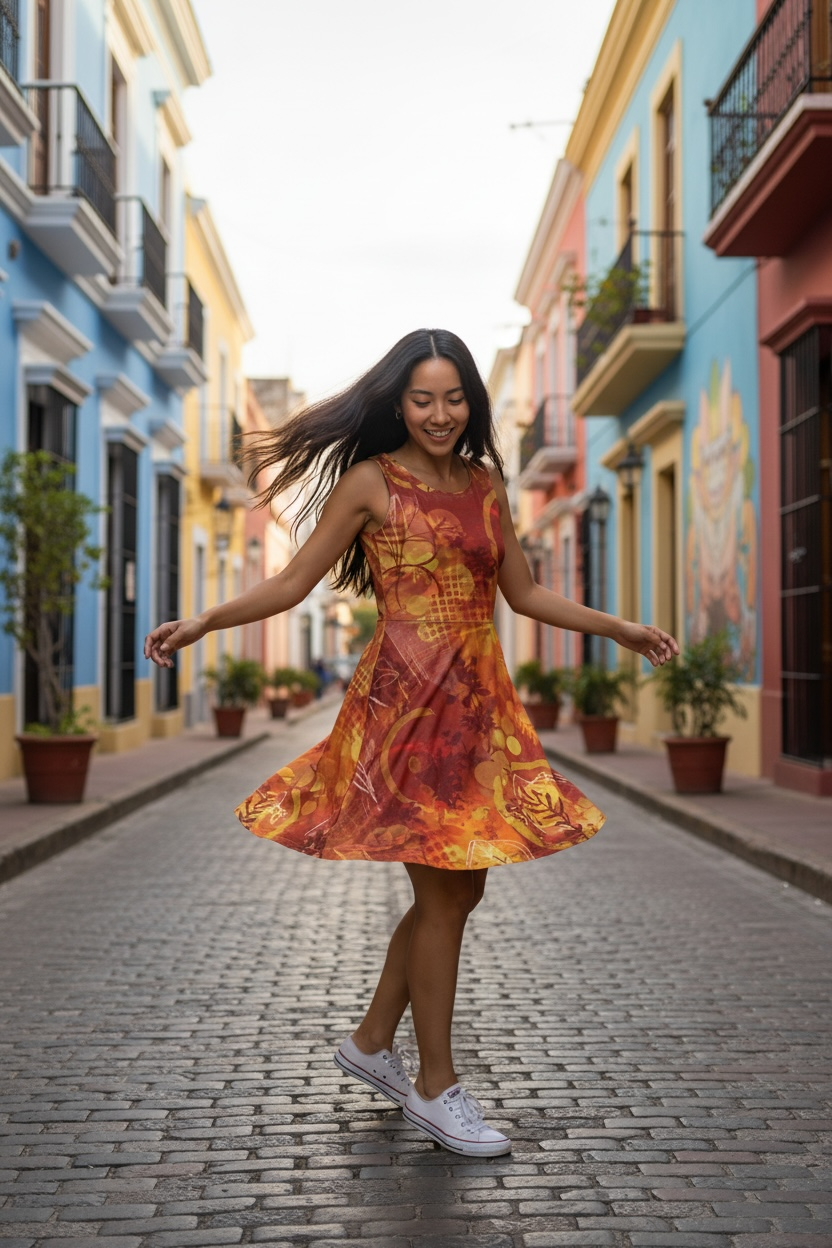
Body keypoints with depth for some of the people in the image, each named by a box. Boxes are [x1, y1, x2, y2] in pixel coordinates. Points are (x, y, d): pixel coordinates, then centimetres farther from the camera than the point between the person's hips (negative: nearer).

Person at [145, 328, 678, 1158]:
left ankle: (372, 1042, 29)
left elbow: (525, 595, 19)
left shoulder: (485, 483, 12)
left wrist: (618, 628, 19)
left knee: (458, 888, 10)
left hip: (476, 703, 6)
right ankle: (435, 1088, 12)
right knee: (443, 894, -3)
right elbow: (294, 582, -2)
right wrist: (201, 623, -11)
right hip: (406, 700, -6)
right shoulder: (370, 481, -3)